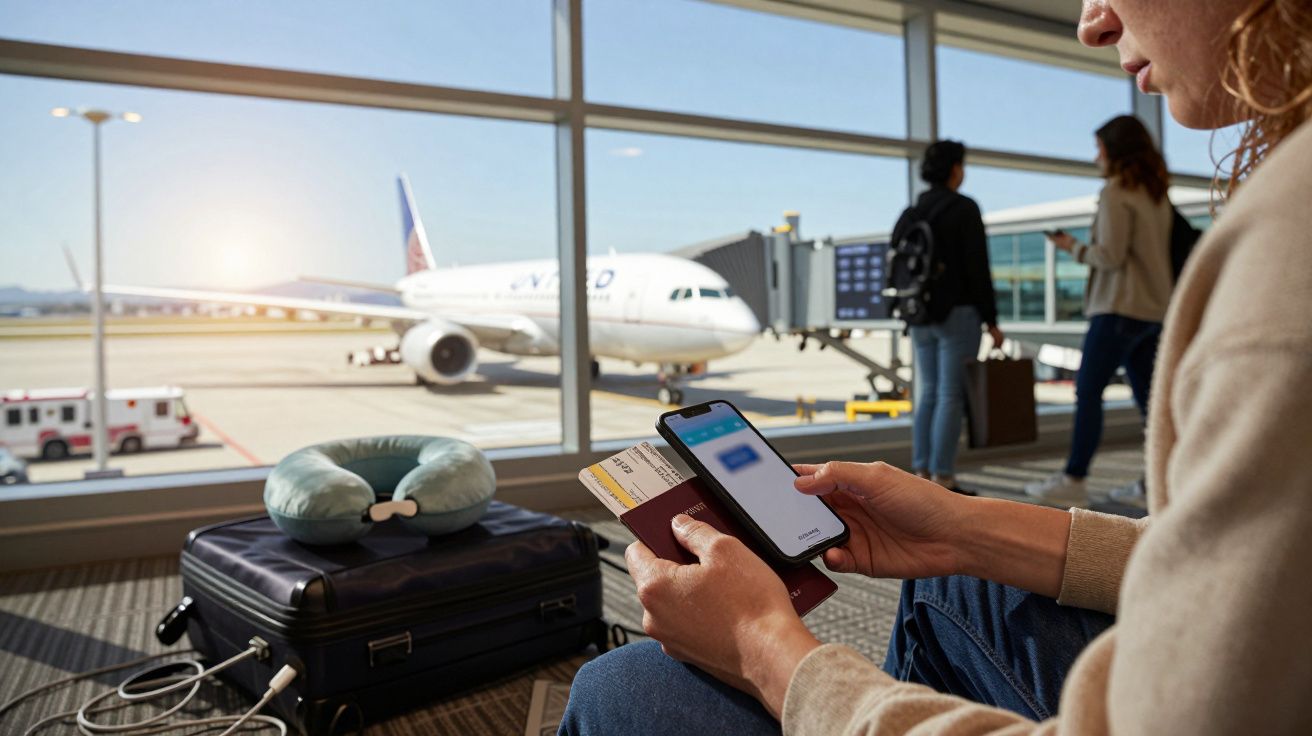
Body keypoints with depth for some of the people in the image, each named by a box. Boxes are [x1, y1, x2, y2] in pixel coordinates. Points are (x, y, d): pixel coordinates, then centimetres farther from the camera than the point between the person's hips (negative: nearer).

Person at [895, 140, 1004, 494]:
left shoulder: (910, 213, 10)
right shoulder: (964, 208, -7)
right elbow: (978, 268, -11)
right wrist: (991, 320, -6)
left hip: (921, 314, 6)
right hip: (956, 312, -6)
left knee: (927, 394, 10)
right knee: (950, 395, -4)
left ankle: (922, 473, 11)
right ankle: (943, 479, -3)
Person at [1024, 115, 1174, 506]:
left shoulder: (1116, 192, -10)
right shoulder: (1157, 193, 15)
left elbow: (1110, 256, -15)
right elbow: (1150, 250, 17)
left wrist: (1073, 247, 0)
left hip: (1120, 309, -9)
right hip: (1154, 309, 9)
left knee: (1088, 391, -6)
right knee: (1147, 397, 10)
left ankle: (1073, 480, -6)